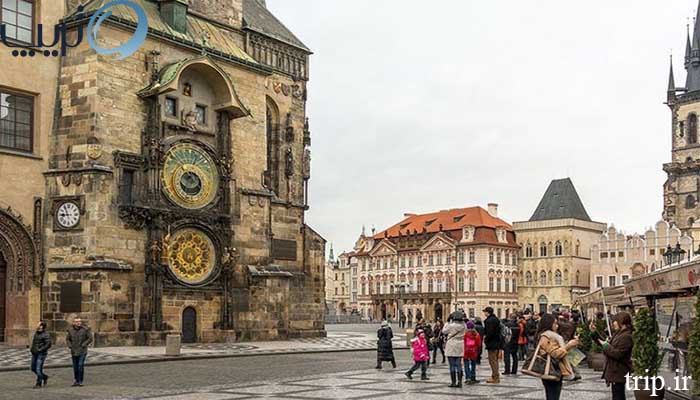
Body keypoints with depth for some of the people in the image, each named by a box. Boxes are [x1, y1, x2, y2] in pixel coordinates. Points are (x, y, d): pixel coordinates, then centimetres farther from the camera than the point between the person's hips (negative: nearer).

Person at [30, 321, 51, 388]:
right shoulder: (36, 333, 12)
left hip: (41, 354, -9)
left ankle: (39, 383, 4)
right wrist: (31, 349, 12)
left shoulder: (46, 335, -13)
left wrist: (40, 350, -20)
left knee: (38, 369, -8)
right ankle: (45, 377, 30)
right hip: (34, 354, 9)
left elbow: (48, 345, -19)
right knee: (33, 368, 13)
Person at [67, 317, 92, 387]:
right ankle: (76, 380, 22)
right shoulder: (71, 330, 3)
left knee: (81, 365, -12)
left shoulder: (85, 329, -6)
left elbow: (90, 338, -3)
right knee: (75, 367, 9)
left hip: (82, 351, -3)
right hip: (74, 352, 4)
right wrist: (69, 345, 1)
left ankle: (80, 381, -3)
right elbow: (68, 339, 17)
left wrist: (84, 345, -12)